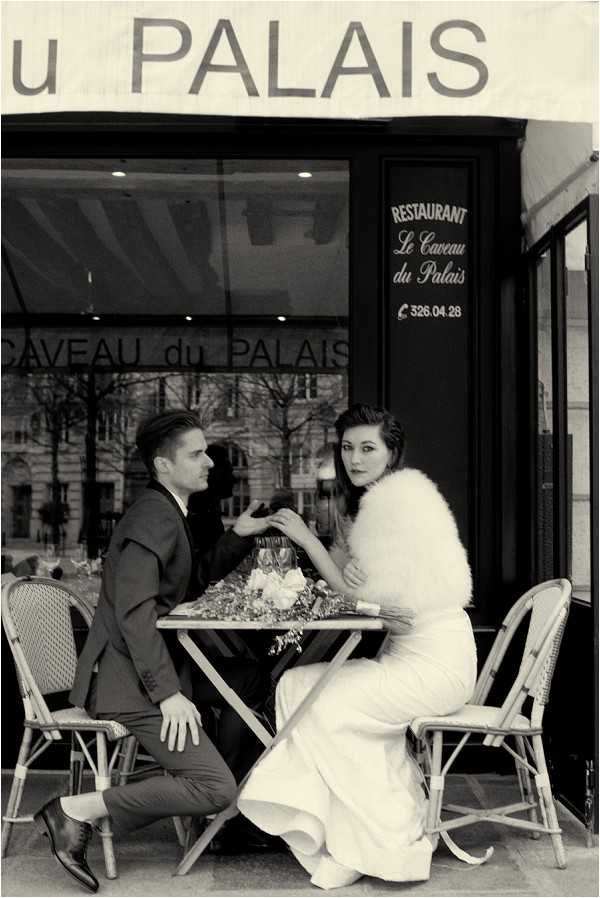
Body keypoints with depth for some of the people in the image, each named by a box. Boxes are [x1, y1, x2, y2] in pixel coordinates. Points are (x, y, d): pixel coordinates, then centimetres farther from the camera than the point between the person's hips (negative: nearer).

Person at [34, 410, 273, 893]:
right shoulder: (154, 517, -18)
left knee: (251, 679, 19)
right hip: (129, 679, -11)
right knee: (214, 789, -15)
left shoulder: (168, 512, 13)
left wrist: (237, 536, 11)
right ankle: (76, 811, -8)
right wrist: (167, 692, -27)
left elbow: (195, 580, 23)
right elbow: (134, 611, -26)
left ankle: (223, 811, 23)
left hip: (156, 663, 11)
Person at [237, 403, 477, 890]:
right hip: (401, 651, 9)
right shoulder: (365, 503, 14)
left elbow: (367, 594, -15)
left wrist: (306, 537, -10)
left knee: (328, 708, -18)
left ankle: (389, 844, -1)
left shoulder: (402, 498, -15)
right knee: (295, 684, -5)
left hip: (436, 659, -9)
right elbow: (357, 587, 11)